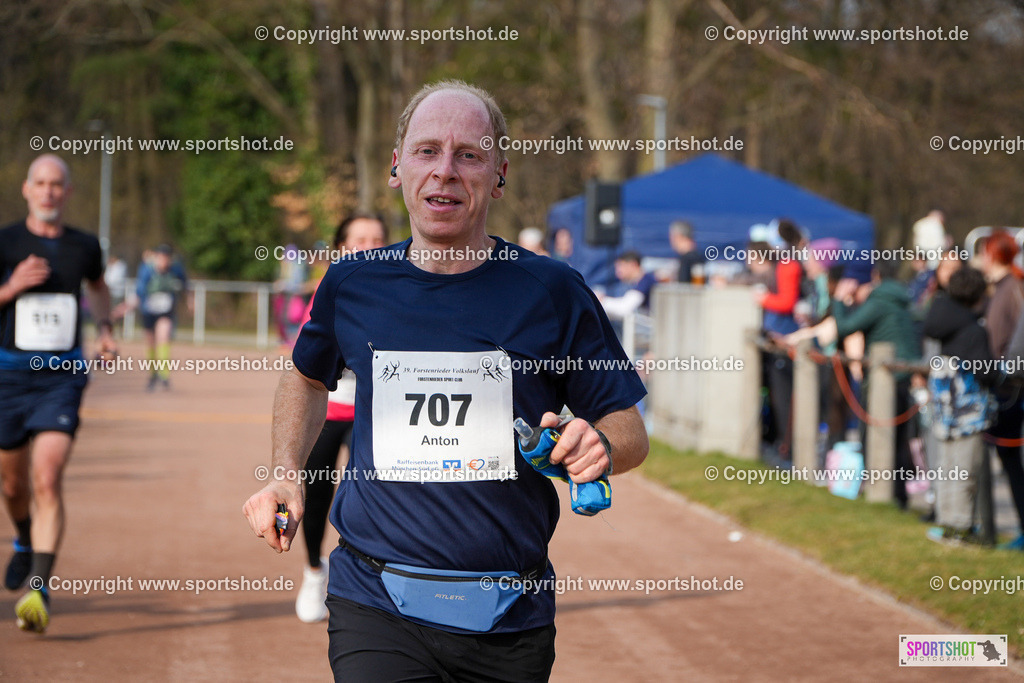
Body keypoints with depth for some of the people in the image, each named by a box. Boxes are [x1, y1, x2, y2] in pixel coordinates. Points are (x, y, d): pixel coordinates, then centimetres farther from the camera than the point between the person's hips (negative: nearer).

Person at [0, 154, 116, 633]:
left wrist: (105, 329, 11)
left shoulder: (84, 247, 5)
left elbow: (99, 287, 27)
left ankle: (38, 588, -22)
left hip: (62, 376, -1)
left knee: (47, 480, -17)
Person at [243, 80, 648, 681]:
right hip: (377, 607, 0)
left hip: (511, 617, 1)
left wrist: (599, 445, -18)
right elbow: (309, 377, 26)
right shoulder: (352, 285, 4)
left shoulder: (552, 292, -2)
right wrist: (287, 476, 12)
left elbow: (630, 429, 4)